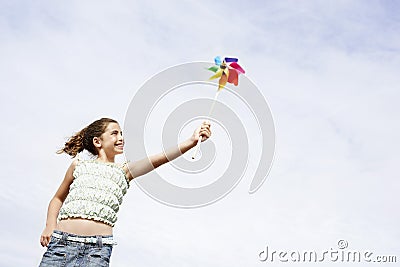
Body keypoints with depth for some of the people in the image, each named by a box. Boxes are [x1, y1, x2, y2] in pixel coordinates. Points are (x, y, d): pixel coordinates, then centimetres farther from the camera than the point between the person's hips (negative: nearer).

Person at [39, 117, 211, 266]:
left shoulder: (124, 171, 14)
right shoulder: (78, 165, 16)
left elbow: (159, 159, -1)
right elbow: (58, 199, 25)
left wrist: (191, 141, -13)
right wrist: (50, 226, 7)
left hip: (98, 248, 0)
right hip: (62, 241, 1)